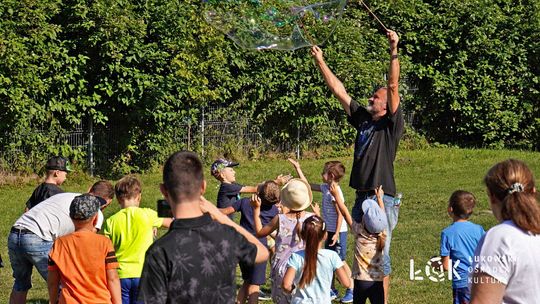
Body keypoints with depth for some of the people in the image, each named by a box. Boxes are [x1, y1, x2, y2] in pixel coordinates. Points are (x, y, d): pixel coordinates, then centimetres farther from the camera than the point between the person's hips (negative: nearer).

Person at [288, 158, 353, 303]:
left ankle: (351, 291, 4)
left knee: (340, 261, -4)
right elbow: (307, 185, 19)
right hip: (330, 231, 9)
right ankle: (332, 290, 22)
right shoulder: (325, 188, 7)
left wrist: (336, 234, -24)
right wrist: (298, 169, 19)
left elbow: (340, 214, -22)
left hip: (338, 231, -9)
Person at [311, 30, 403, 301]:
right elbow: (338, 90, 15)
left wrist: (394, 51, -23)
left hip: (383, 199, -7)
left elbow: (393, 86, -14)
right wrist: (320, 61, 15)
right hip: (361, 197, 7)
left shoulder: (391, 124, -3)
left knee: (380, 256, -6)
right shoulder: (363, 119, 13)